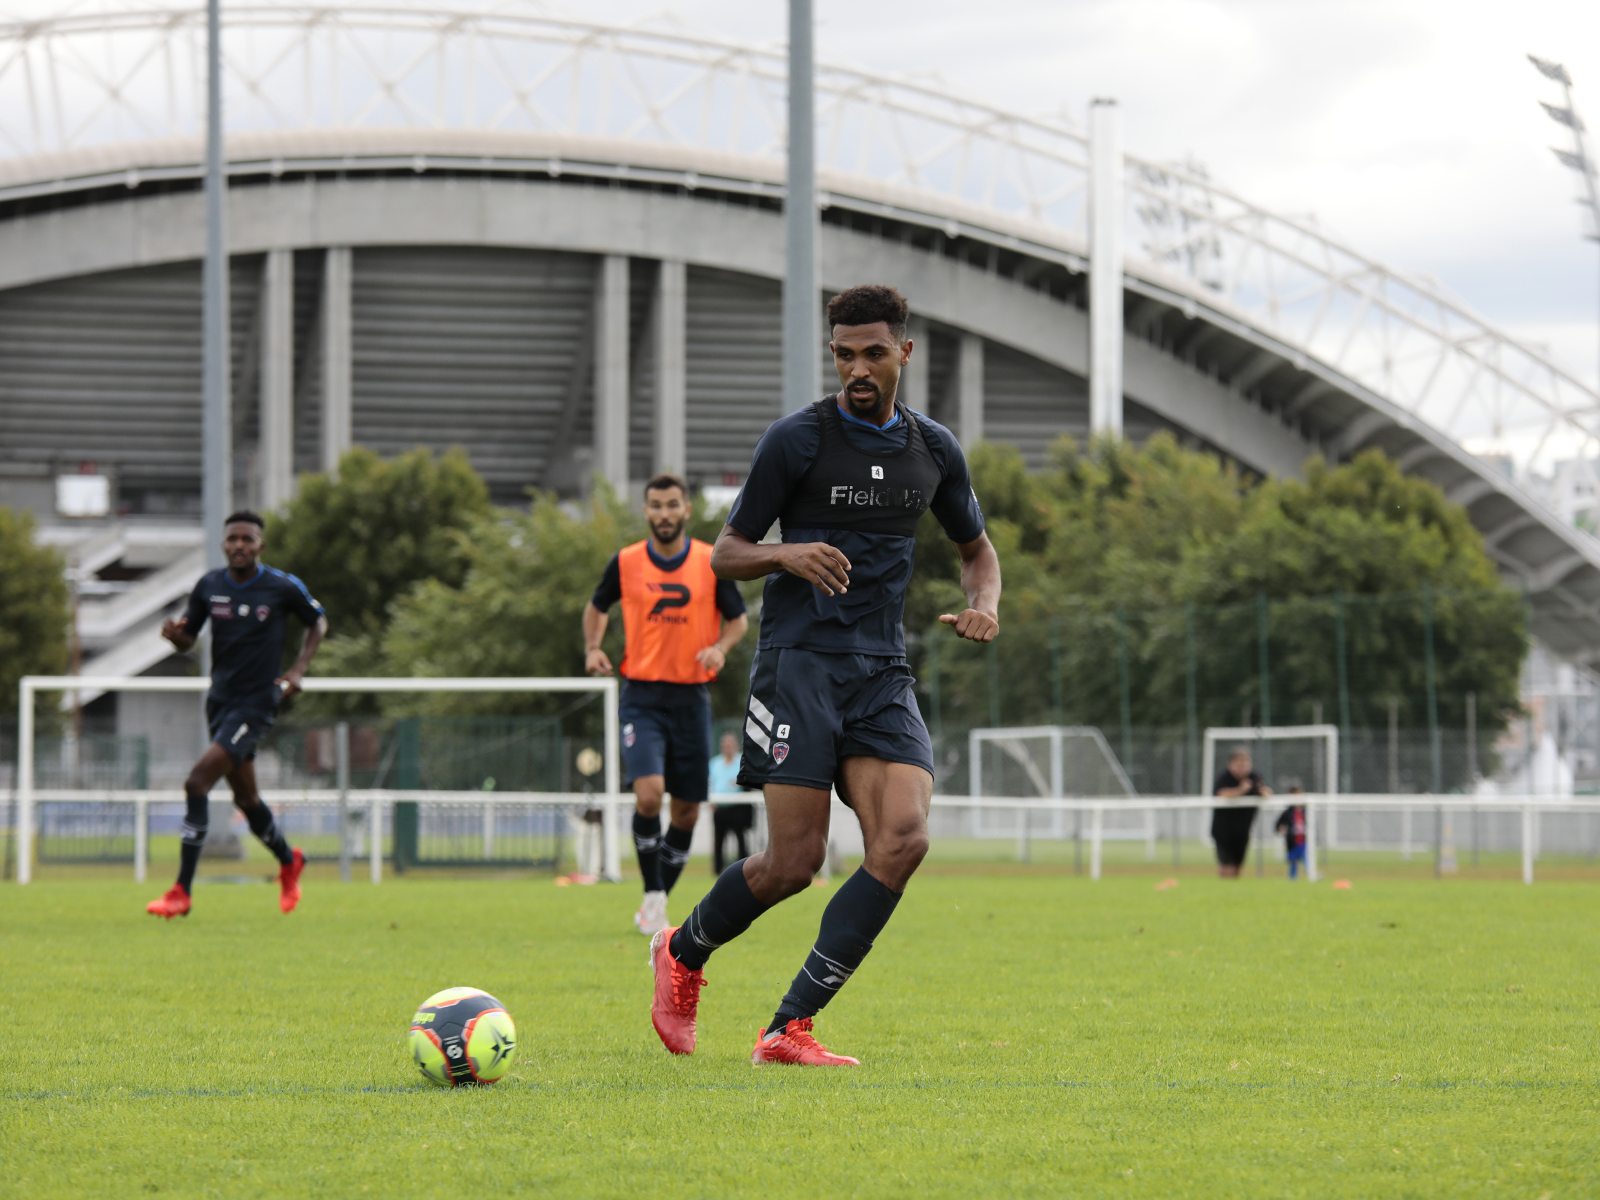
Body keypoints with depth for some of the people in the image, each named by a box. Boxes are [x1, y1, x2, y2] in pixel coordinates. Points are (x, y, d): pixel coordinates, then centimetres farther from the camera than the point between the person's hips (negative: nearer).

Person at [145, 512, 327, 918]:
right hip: (220, 699, 6)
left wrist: (298, 669, -4)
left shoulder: (282, 588, -8)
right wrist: (175, 634, -14)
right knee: (245, 797, 16)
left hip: (257, 702, -6)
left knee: (197, 783, -18)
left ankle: (181, 892, -15)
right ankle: (289, 862, 44)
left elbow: (318, 623, 8)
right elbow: (188, 638, 11)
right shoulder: (209, 586, 2)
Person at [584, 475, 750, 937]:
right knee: (649, 792, -21)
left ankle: (657, 905, 22)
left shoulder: (712, 562, 1)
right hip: (641, 695, -2)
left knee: (687, 809, 5)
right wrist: (592, 648, -1)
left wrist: (720, 647, -11)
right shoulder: (625, 562, 1)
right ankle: (653, 896, -6)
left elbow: (738, 619, 10)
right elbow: (597, 607, 17)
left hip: (691, 696, 2)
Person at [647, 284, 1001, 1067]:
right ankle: (683, 954, 21)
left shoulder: (933, 450, 11)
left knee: (903, 838, -18)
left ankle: (790, 1028, -13)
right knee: (793, 862, -12)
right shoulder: (795, 441, -2)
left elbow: (975, 547, 26)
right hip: (799, 660, -4)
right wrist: (787, 554, -19)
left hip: (883, 673, 4)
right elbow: (725, 554, 2)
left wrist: (984, 605, 3)